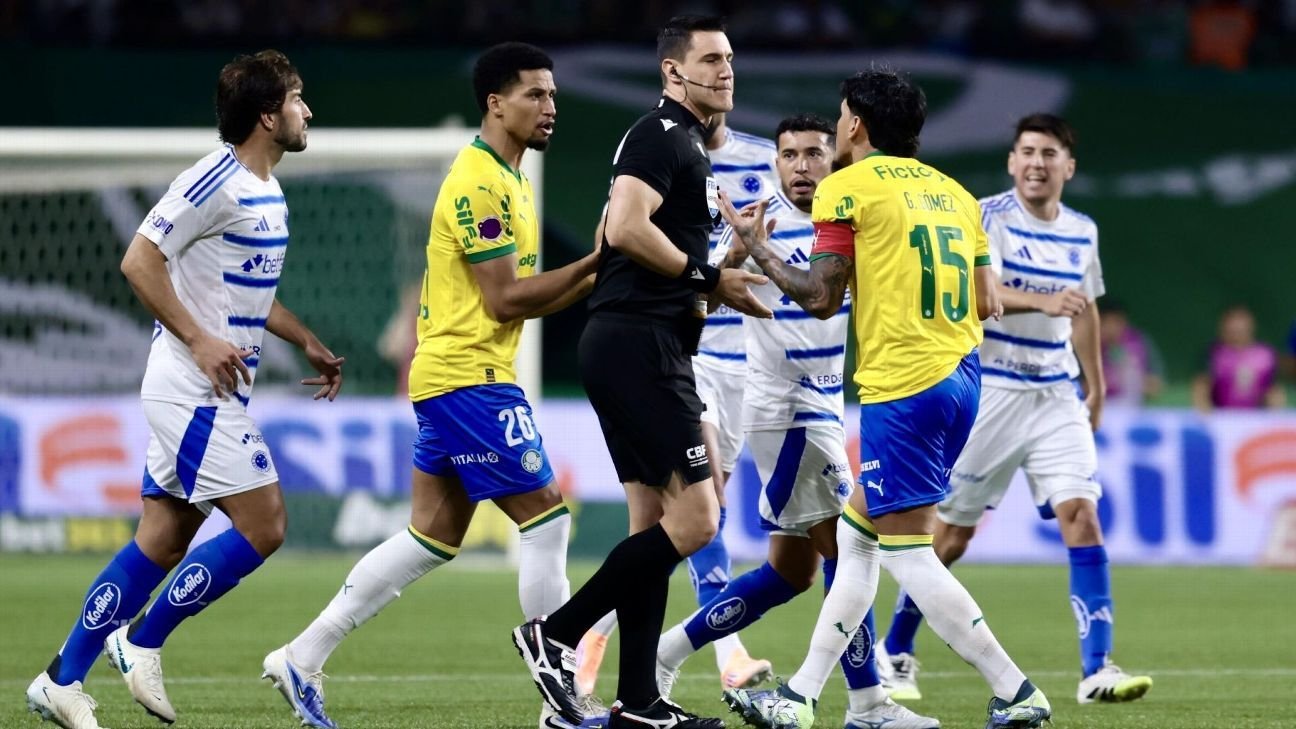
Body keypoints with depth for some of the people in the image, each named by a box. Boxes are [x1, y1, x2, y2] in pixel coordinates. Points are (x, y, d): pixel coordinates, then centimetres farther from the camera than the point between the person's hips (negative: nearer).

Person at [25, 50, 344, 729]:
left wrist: (307, 342, 25)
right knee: (263, 526, -11)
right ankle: (142, 643, -1)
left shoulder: (265, 190, 15)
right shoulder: (215, 182, -15)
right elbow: (139, 260, -18)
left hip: (212, 393, 10)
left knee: (162, 541, 8)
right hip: (195, 392, -10)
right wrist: (199, 340, -21)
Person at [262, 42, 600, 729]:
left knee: (433, 536, 11)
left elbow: (519, 291, 19)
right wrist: (595, 265, -15)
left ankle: (301, 659, 13)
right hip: (471, 379, -10)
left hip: (446, 380, 10)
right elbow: (505, 299, -19)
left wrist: (596, 276, 6)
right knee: (545, 518, -8)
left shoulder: (504, 179, 17)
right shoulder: (479, 183, -15)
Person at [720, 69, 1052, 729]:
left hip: (902, 387, -8)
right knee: (856, 538, 15)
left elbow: (820, 297, -9)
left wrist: (756, 247, 5)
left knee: (908, 556, -5)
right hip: (959, 377, 9)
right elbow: (987, 302, 14)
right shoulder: (952, 193, 16)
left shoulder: (849, 187, -5)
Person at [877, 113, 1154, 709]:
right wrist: (1042, 302, -41)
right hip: (987, 393, -4)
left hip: (1055, 397, 4)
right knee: (953, 529, 4)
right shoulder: (988, 218, -10)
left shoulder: (1081, 232, 9)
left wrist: (1095, 386, 28)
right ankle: (896, 654, 23)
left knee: (1080, 512, -13)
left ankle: (1097, 669, -16)